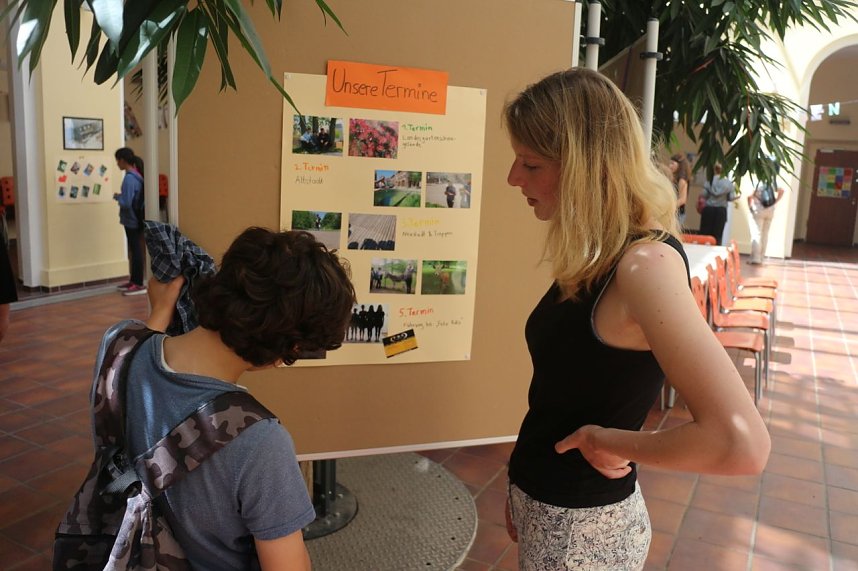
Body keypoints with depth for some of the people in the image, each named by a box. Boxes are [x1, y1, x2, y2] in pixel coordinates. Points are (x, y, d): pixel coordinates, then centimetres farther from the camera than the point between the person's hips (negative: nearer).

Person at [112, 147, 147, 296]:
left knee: (136, 251, -3)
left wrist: (117, 196, -5)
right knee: (134, 250, 15)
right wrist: (121, 196, 7)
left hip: (132, 221, -9)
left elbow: (126, 203, -23)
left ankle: (139, 284, 3)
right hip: (135, 220, 9)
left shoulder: (129, 178, -19)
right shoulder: (136, 175, 9)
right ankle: (133, 281, 24)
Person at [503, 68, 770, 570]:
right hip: (546, 503, 7)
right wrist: (523, 489, 10)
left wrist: (608, 441, -21)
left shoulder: (645, 264, -26)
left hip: (584, 525, -7)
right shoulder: (597, 257, -1)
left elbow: (742, 442, -34)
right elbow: (566, 387, 5)